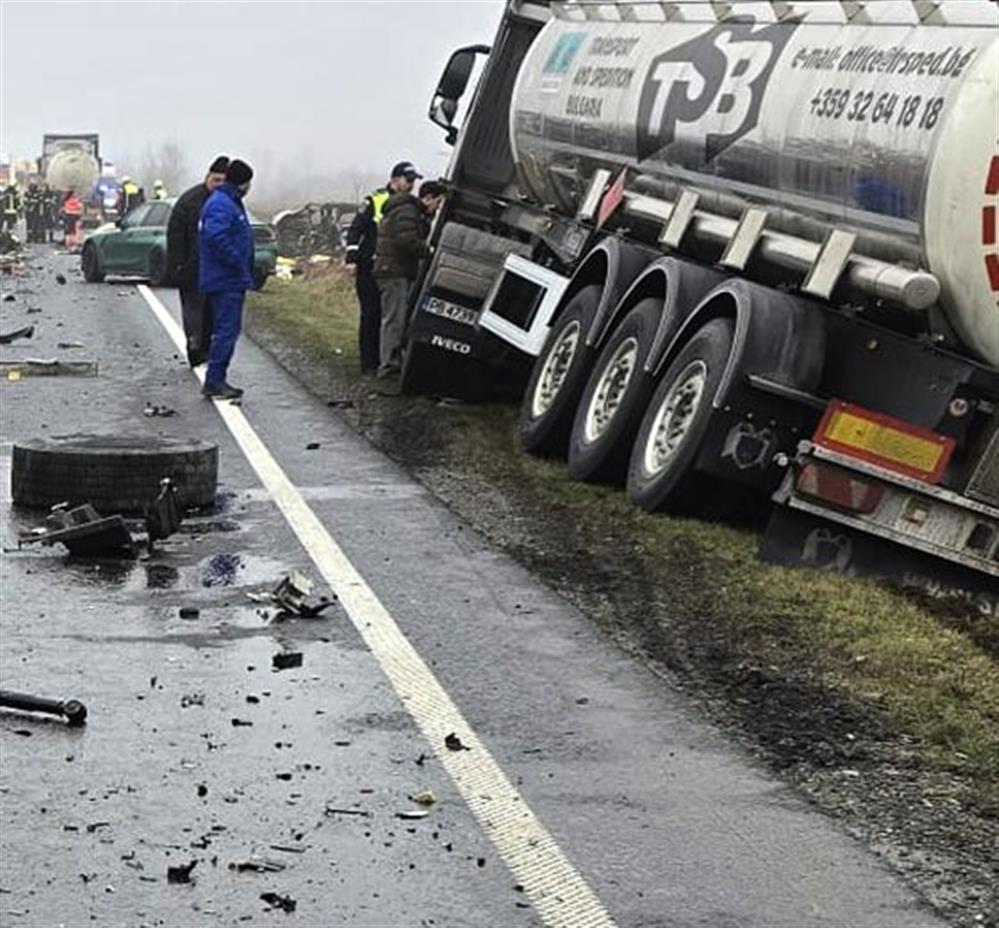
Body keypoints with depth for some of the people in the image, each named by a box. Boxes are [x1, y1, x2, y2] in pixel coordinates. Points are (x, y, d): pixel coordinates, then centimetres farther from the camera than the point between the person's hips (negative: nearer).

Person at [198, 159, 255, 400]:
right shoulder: (221, 204, -16)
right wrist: (239, 264, -22)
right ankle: (214, 380, -9)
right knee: (226, 330, -10)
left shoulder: (231, 203, 19)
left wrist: (246, 273, 19)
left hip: (231, 280, 11)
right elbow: (217, 237, -28)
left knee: (227, 329, 13)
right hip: (225, 280, -11)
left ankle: (217, 380, 17)